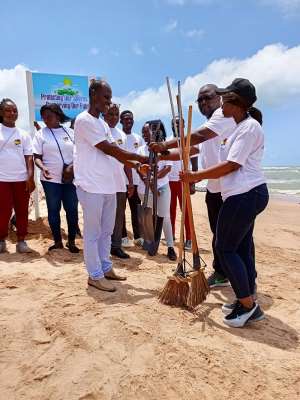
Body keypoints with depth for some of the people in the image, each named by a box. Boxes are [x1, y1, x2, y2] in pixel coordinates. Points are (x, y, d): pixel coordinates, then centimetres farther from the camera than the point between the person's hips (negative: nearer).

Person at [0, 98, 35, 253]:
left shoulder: (24, 134, 9)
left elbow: (29, 157, 5)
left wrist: (31, 177, -6)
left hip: (22, 179, 2)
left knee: (22, 211, 5)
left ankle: (21, 241, 16)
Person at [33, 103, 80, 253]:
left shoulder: (70, 132, 8)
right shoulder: (41, 134, 3)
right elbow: (37, 157, 0)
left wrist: (73, 166, -9)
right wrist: (43, 168, -21)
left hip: (71, 178, 1)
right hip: (51, 179, -1)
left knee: (72, 210, 3)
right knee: (53, 210, 6)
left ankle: (71, 241, 17)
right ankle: (57, 241, 21)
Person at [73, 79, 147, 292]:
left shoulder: (103, 124, 17)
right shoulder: (84, 120, -11)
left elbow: (115, 151, 12)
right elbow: (109, 149, -15)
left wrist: (135, 165, -1)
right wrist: (140, 158, -11)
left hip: (108, 185, 9)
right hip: (92, 186, -9)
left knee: (107, 231, 15)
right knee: (93, 232, 1)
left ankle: (105, 268, 28)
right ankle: (95, 275, 13)